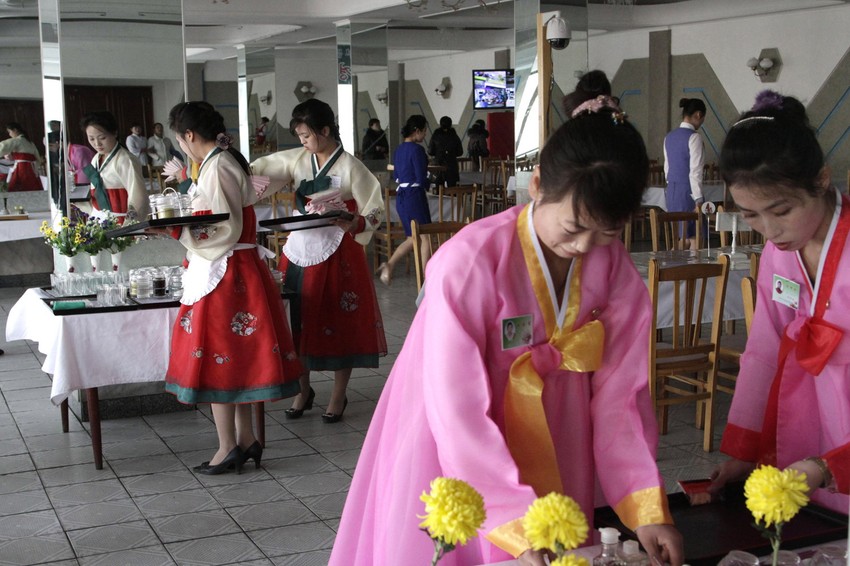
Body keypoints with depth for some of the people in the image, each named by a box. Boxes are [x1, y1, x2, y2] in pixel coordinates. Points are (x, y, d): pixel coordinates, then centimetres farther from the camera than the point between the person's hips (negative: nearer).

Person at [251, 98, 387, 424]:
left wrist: (354, 223, -27)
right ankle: (303, 391, 25)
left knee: (338, 323, 3)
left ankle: (338, 396, 18)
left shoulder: (350, 167, -8)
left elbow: (375, 210, -8)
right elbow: (258, 171, 3)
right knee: (299, 322, 8)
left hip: (336, 254, -5)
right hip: (300, 250, 5)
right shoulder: (297, 161, 6)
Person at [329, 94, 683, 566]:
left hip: (550, 459, 4)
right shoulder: (469, 262, -25)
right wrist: (521, 525, -31)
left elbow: (618, 393, -8)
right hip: (455, 458, -4)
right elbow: (459, 411, -26)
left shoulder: (614, 268, -9)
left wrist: (647, 508, -19)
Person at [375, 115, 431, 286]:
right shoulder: (417, 149, -14)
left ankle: (389, 265, 5)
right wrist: (428, 182, 5)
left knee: (413, 238, 17)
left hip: (400, 196, 8)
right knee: (424, 237, 2)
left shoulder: (398, 150, 11)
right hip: (415, 196, -8)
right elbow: (422, 179, -14)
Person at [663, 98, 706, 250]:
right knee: (695, 239, 0)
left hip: (671, 191, 8)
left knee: (684, 238, 16)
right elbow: (695, 171, -17)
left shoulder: (669, 137, 10)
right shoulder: (694, 137, -13)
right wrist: (698, 200, -16)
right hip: (688, 191, -8)